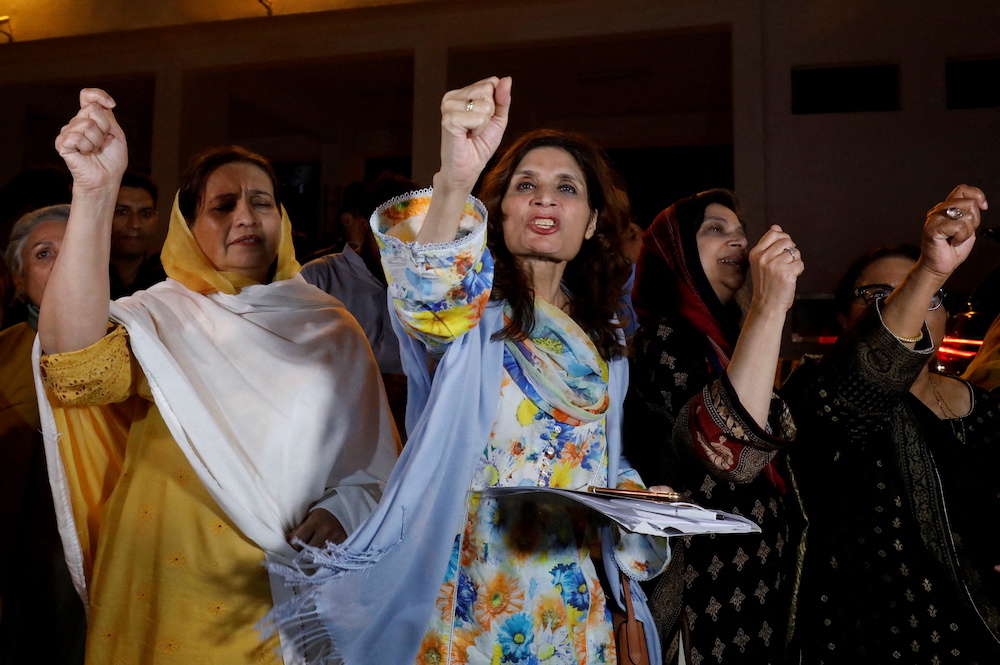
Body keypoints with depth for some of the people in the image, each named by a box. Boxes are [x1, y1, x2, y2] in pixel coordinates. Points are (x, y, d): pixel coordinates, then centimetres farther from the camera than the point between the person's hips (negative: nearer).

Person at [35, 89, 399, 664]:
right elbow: (76, 366, -29)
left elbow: (378, 459, 4)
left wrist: (342, 509, -16)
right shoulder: (160, 319, -5)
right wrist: (95, 191, -37)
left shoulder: (332, 328, 2)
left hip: (300, 592, 2)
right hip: (175, 598, -1)